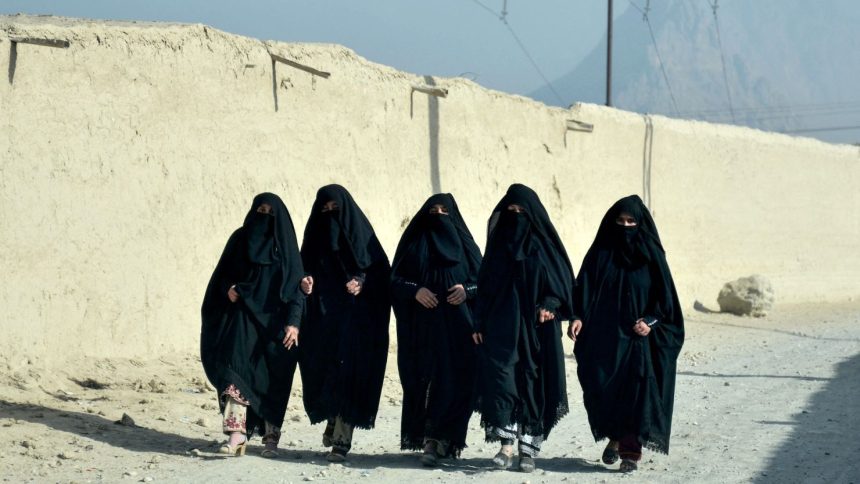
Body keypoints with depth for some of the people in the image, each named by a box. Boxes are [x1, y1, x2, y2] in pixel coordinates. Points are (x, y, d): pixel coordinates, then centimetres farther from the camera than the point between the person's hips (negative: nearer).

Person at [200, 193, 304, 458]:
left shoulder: (285, 245, 3)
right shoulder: (240, 238, 8)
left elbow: (296, 286, -3)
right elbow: (223, 275, 13)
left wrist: (293, 322, -14)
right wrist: (229, 288, -9)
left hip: (273, 322, -1)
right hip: (242, 319, 1)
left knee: (273, 381, 1)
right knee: (235, 367, -17)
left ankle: (271, 437, 11)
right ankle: (237, 431, -23)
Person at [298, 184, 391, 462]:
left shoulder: (361, 235, 1)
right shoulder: (315, 236, 9)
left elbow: (382, 273, 0)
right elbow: (305, 270, 9)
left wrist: (363, 284, -17)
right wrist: (305, 284, -12)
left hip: (355, 319, -3)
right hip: (323, 318, 3)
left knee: (348, 374, -9)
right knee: (323, 373, 3)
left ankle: (342, 439, -8)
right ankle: (333, 423, 28)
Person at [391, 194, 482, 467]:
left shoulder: (463, 243, 11)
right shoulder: (414, 243, 10)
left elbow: (483, 279, 9)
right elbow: (395, 280, 5)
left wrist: (467, 290, -11)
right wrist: (415, 290, -13)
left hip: (458, 328, 0)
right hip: (422, 328, 0)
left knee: (454, 380, -8)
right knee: (425, 379, -7)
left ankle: (434, 441, -4)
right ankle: (436, 440, -5)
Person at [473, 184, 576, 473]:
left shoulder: (543, 243, 3)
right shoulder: (498, 243, 9)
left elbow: (563, 278, 2)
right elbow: (485, 286, 10)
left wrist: (550, 305, -15)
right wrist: (480, 324, 4)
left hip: (536, 327, -1)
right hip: (501, 326, 1)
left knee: (533, 382, 0)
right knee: (499, 376, -12)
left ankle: (528, 450, 7)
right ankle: (507, 444, -10)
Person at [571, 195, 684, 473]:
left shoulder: (650, 254, 2)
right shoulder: (600, 253, 6)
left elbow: (664, 294, 1)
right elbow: (584, 286, 2)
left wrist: (651, 320, -13)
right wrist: (578, 317, -12)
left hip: (636, 335, -1)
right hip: (604, 334, 1)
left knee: (636, 389, -6)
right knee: (602, 387, -2)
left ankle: (630, 451, -1)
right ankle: (614, 437, 21)